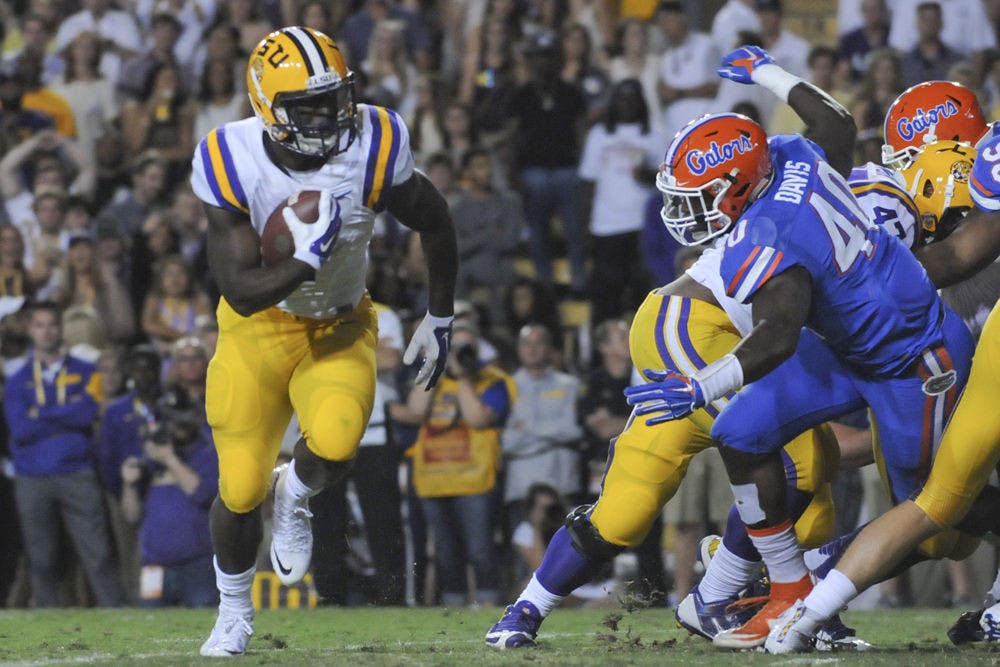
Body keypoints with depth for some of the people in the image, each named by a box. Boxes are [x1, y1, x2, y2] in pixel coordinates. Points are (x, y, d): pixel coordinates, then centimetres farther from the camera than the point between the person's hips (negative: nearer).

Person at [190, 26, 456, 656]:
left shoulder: (373, 146, -20)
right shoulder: (234, 165, -23)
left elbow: (436, 225, -1)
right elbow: (242, 292, -24)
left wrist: (440, 319, 5)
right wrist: (309, 257, -37)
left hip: (339, 327, 0)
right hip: (260, 328, 0)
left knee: (334, 442, -29)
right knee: (240, 490, 0)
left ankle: (296, 498, 10)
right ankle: (235, 610, 31)